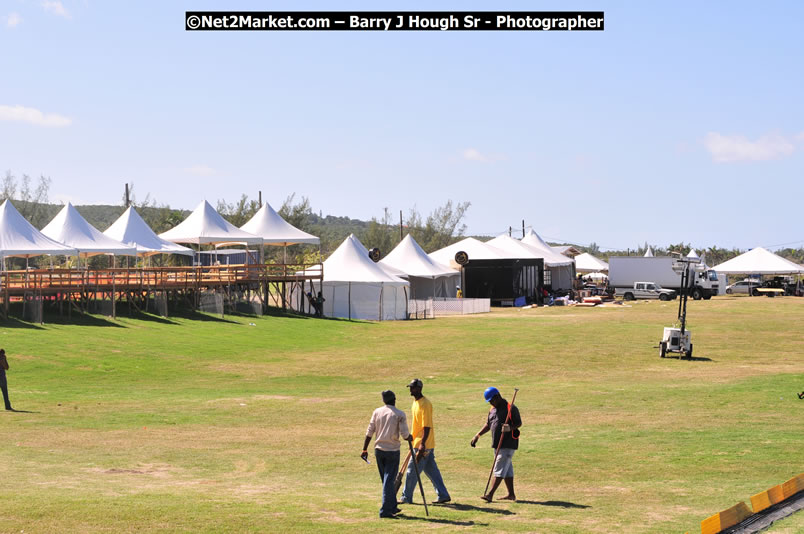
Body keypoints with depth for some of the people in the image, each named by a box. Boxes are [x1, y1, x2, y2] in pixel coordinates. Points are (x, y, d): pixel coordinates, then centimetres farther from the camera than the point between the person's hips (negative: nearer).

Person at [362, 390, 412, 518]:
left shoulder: (377, 412, 2)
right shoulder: (400, 414, -9)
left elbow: (369, 432, 3)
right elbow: (405, 435, -13)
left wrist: (365, 449, 7)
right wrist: (410, 438, 11)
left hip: (379, 450, 4)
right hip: (393, 450, -4)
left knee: (386, 480, 17)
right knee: (389, 480, -1)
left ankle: (392, 507, 27)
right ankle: (385, 511, -7)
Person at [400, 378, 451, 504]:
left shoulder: (425, 404, -18)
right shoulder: (416, 402, 13)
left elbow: (427, 426, -22)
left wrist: (422, 444, -27)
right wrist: (413, 440, 24)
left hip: (423, 444, -10)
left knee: (412, 470, -3)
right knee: (431, 470, 12)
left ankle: (406, 498, 5)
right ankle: (443, 495, 16)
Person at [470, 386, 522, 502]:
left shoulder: (511, 408, -11)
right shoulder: (492, 409, 14)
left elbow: (519, 423, -11)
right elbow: (488, 424, 22)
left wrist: (510, 428, -30)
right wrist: (477, 436, 14)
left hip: (508, 444, -9)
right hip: (498, 444, 9)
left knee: (500, 469, -12)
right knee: (507, 469, 13)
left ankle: (490, 494, -17)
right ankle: (511, 494, 19)